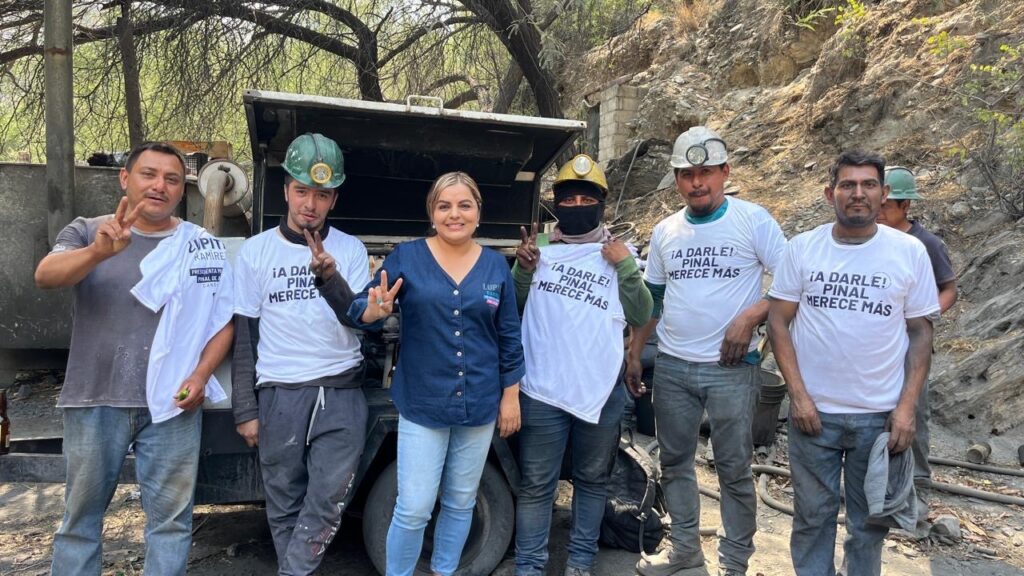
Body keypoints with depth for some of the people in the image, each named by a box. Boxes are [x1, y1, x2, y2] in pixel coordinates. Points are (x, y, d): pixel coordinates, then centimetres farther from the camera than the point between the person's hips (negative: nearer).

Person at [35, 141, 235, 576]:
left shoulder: (204, 247, 4)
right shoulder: (87, 232, 3)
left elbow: (223, 322, 6)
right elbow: (45, 276, -16)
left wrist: (200, 374, -9)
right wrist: (98, 251, -36)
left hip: (171, 405, 0)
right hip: (94, 401, 0)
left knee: (170, 518, 8)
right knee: (81, 516, 14)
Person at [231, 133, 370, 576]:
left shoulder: (351, 250, 2)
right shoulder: (256, 250, 1)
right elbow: (244, 334, 3)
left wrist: (330, 278, -25)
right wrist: (245, 409, 1)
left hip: (342, 394, 0)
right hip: (279, 395, 0)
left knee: (328, 500, -3)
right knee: (284, 503, 11)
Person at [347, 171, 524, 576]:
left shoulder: (496, 266, 2)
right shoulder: (406, 257, -5)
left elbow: (510, 337, 6)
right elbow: (360, 311, -8)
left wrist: (511, 396, 4)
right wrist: (375, 310, -31)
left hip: (479, 405, 3)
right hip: (421, 404, -2)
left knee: (460, 503, 17)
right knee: (413, 509, 0)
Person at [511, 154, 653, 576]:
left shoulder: (619, 253, 3)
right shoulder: (540, 247, 4)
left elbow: (640, 317, -3)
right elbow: (513, 306, 8)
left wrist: (627, 268, -14)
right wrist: (522, 269, -8)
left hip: (601, 390, 1)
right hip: (541, 390, 0)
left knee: (592, 480, 15)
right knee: (535, 485, 7)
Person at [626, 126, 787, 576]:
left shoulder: (754, 220, -5)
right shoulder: (664, 232, 8)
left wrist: (749, 318, -18)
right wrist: (633, 354, 12)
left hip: (732, 368, -4)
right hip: (671, 367, 5)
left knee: (734, 469, 5)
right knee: (674, 461, 14)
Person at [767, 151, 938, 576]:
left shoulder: (910, 251, -1)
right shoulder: (802, 247, -2)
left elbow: (921, 333, 2)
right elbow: (779, 322, -1)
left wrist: (907, 407, -5)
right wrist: (798, 395, -8)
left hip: (881, 415, 0)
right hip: (814, 410, 0)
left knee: (870, 521, 14)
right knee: (813, 515, 12)